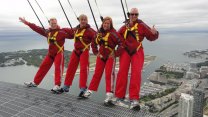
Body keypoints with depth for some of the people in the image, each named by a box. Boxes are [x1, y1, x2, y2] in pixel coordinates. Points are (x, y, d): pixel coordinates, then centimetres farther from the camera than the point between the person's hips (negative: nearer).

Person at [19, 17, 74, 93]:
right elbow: (37, 29, 13)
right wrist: (27, 23, 15)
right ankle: (35, 82, 23)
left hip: (59, 53, -6)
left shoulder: (62, 32, -10)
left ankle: (57, 86, -16)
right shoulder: (47, 32, 8)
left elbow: (72, 35, -14)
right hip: (50, 53, 6)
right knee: (43, 67, 10)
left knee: (58, 68, -15)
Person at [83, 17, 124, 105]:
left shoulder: (113, 33, -12)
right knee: (97, 74, 11)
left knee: (109, 74, -11)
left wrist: (116, 53, -16)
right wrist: (96, 52, 11)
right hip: (101, 56, 5)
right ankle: (90, 91, 22)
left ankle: (109, 95, -7)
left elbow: (121, 44, -19)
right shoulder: (99, 33, 7)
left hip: (110, 56, -5)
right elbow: (93, 43, 21)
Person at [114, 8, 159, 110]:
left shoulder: (142, 26, 0)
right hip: (125, 51, 2)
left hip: (137, 52, -2)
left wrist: (154, 33, -25)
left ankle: (134, 99, -7)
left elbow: (151, 37, -4)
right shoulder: (124, 27, 8)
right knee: (122, 72, -4)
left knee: (136, 73, -11)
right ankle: (119, 96, 9)